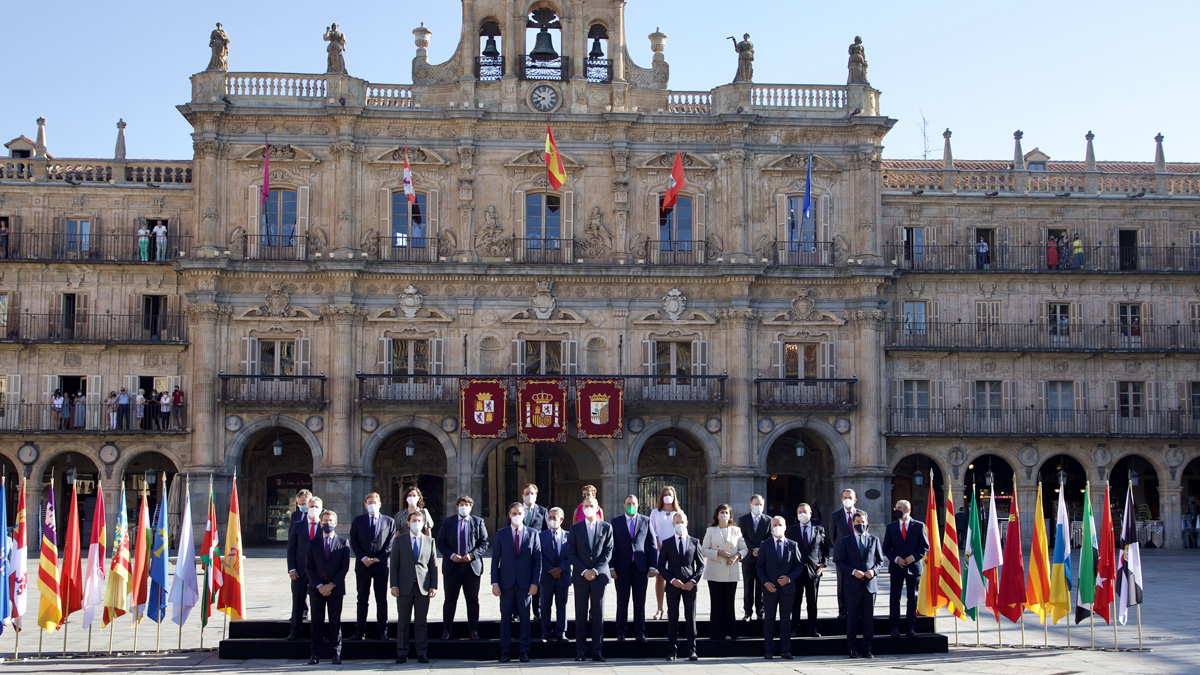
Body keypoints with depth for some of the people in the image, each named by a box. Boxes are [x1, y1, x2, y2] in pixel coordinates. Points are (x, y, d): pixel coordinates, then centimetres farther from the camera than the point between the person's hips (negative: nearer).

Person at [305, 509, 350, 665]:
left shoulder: (343, 542, 4)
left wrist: (331, 585, -10)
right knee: (317, 621, 3)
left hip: (335, 588, -1)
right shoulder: (313, 543, 7)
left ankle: (336, 654, 7)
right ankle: (315, 654, 7)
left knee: (335, 621, 2)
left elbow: (345, 567, -1)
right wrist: (319, 586, -8)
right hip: (317, 589, 1)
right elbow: (308, 567, 3)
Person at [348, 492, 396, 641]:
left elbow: (390, 544, 3)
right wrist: (363, 558, -10)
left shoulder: (389, 522, 6)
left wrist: (379, 558, -9)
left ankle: (382, 630, 11)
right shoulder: (358, 521, 8)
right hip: (363, 564, 0)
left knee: (382, 599, 4)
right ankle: (360, 631, 8)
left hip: (381, 564, 0)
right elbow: (353, 542, 3)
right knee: (362, 599, 4)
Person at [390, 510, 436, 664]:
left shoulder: (430, 541, 11)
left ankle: (422, 654, 7)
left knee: (422, 622, 2)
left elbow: (433, 565, 10)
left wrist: (434, 586, 2)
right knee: (403, 621, 2)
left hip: (423, 587, 1)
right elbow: (393, 564, 4)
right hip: (405, 587, -1)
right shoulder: (399, 540, 7)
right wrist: (394, 585, -5)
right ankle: (402, 654, 8)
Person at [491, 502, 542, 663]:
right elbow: (495, 560, 5)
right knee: (505, 617, 3)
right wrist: (495, 583, -3)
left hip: (525, 583, 0)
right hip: (506, 583, 0)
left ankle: (524, 652, 11)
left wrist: (535, 582, -4)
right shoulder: (501, 534, 7)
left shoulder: (532, 534, 5)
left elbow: (537, 559, 4)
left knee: (524, 618, 3)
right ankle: (505, 652, 9)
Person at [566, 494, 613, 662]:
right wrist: (584, 571, -9)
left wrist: (595, 570, -10)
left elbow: (608, 552, 1)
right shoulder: (575, 528, 8)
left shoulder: (606, 528, 7)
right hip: (580, 576, 0)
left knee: (598, 615, 0)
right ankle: (580, 651, 5)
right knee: (581, 615, 1)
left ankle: (597, 652, 4)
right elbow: (571, 553, 3)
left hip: (599, 575, 0)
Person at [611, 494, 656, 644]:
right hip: (622, 568, 0)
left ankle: (640, 633, 13)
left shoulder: (646, 521, 6)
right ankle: (621, 633, 12)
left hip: (641, 568, 0)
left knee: (640, 602, 5)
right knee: (622, 601, 4)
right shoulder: (616, 522, 5)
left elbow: (652, 545, 5)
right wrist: (611, 567, -4)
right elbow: (611, 546, 4)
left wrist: (653, 566, -2)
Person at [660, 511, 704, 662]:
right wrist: (672, 580, -9)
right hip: (673, 585, 0)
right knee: (672, 618, 2)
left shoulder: (694, 542, 7)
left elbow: (701, 565, 8)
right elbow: (661, 566, 4)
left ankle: (692, 650, 7)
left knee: (691, 617, 1)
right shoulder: (667, 543, 6)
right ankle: (672, 651, 7)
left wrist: (693, 581, -6)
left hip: (690, 585, 0)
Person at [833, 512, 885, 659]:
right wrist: (853, 571, -13)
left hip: (870, 584, 2)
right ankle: (852, 648, 8)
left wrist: (874, 570, -9)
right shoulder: (845, 541, 5)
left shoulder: (874, 540, 10)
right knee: (852, 617, 1)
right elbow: (840, 562, 2)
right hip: (853, 584, -1)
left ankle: (866, 648, 10)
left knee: (868, 617, 4)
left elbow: (880, 561, 11)